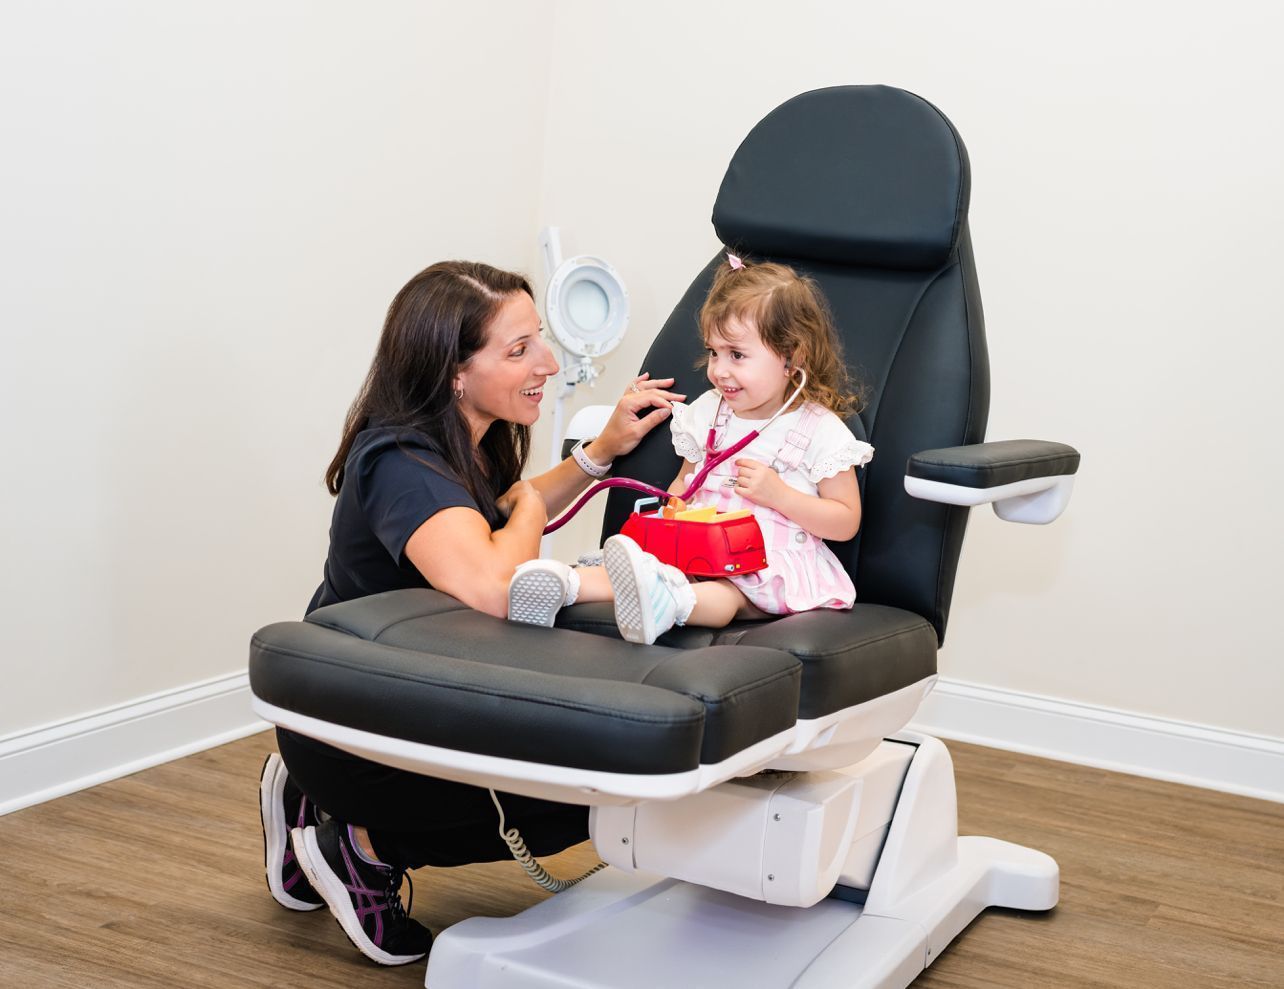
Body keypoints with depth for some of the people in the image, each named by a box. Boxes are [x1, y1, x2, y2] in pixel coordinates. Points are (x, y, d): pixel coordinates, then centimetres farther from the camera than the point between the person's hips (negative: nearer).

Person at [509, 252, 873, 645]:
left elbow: (847, 522, -3)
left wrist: (777, 494, -15)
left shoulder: (821, 431, -4)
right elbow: (684, 481, 24)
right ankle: (567, 583, -49)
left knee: (727, 593, -39)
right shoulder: (708, 412, 13)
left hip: (776, 565, -5)